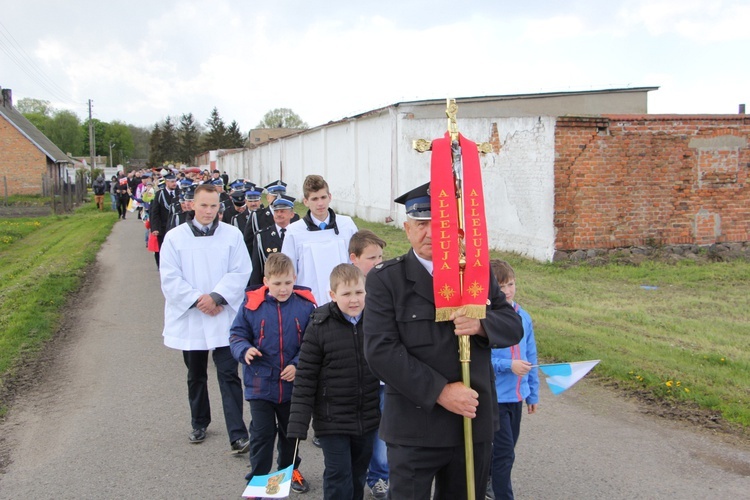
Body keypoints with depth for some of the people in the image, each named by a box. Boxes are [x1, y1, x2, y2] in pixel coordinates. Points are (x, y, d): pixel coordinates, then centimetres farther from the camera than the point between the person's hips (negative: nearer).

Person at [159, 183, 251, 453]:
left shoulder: (232, 235, -2)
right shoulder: (175, 237, -1)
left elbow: (240, 272, -6)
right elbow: (170, 279, -5)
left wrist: (216, 297, -17)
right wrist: (197, 300, -14)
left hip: (224, 317, -1)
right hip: (189, 319, 2)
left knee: (229, 375, -5)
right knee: (196, 376, 17)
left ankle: (237, 435, -4)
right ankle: (199, 424, 36)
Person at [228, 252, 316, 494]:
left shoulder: (305, 306, -10)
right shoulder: (251, 305, -11)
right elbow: (237, 335, -1)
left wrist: (298, 365, -18)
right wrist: (245, 350, -21)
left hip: (293, 385, 2)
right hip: (260, 384, -2)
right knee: (262, 435, 4)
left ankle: (290, 470, 44)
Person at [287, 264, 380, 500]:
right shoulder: (319, 327, -11)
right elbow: (305, 377, -9)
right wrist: (297, 425, -12)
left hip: (367, 419, 4)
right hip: (332, 420, -4)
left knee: (359, 474, 16)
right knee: (338, 476, 1)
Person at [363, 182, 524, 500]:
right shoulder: (385, 279, -6)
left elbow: (513, 325, 6)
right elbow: (381, 351, -14)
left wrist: (482, 325, -17)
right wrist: (439, 391, -19)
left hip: (475, 424, 4)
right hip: (415, 429, -4)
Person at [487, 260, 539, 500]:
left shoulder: (523, 317, 4)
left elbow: (531, 358, 11)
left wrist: (533, 394, 14)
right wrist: (508, 365, -22)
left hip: (517, 396, 7)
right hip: (494, 396, -7)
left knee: (506, 448, 20)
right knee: (504, 452, -4)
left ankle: (487, 480, 41)